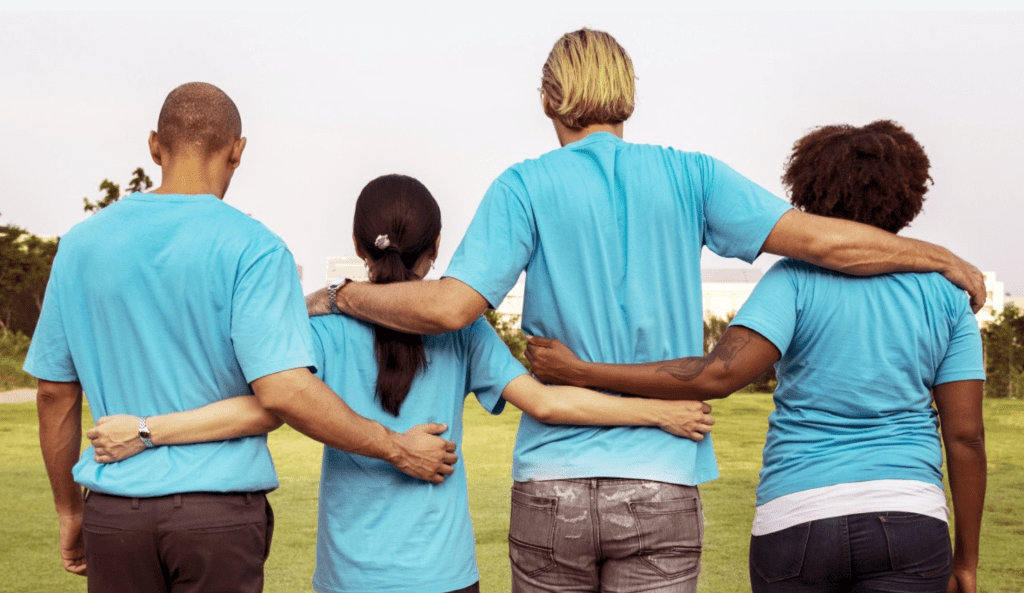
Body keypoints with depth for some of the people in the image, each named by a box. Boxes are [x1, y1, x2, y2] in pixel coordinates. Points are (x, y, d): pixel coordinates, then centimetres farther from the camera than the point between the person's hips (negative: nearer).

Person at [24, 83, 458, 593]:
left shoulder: (82, 243, 4)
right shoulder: (252, 248, -10)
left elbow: (55, 392, 9)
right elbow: (282, 392, -19)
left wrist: (69, 511, 19)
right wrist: (397, 449, -9)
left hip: (112, 512, 4)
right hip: (219, 512, -3)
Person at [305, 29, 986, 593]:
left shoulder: (526, 187, -2)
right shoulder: (688, 176, 3)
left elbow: (449, 306, -12)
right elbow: (823, 239, -1)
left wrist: (342, 296, 5)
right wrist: (947, 260, 13)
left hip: (552, 482, 0)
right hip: (662, 489, 1)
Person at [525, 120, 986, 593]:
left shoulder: (796, 280, -2)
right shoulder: (946, 296, 6)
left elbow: (720, 375, -17)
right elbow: (966, 434, 3)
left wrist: (580, 372, -12)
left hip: (798, 521, -1)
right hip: (908, 522, 1)